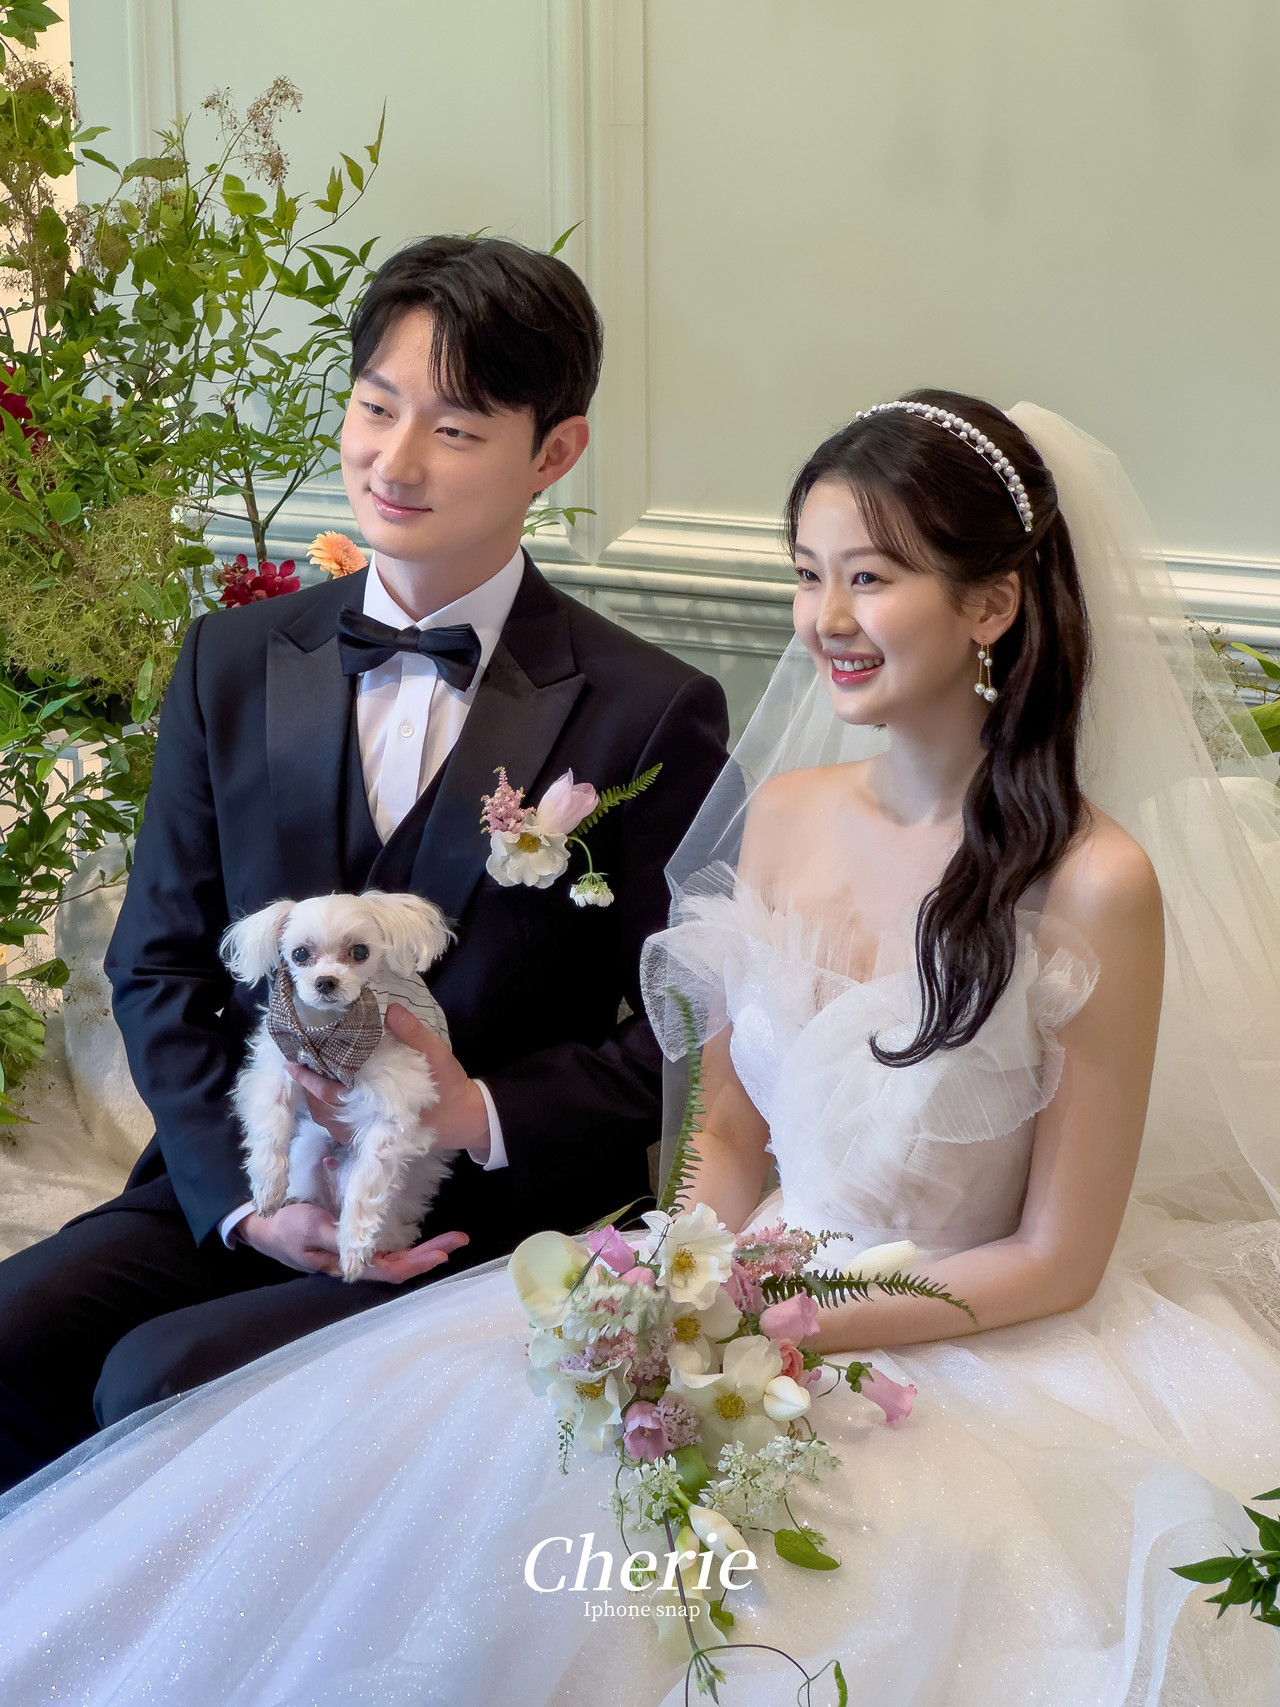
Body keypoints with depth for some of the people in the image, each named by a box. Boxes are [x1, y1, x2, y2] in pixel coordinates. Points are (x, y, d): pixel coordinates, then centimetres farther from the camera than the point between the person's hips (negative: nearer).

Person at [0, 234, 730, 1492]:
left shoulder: (654, 715, -4)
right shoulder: (231, 663, 8)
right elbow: (157, 966, 7)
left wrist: (483, 1115, -17)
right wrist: (244, 1196, -7)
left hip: (488, 1224, -4)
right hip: (229, 1188, 4)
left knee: (160, 1382, -25)